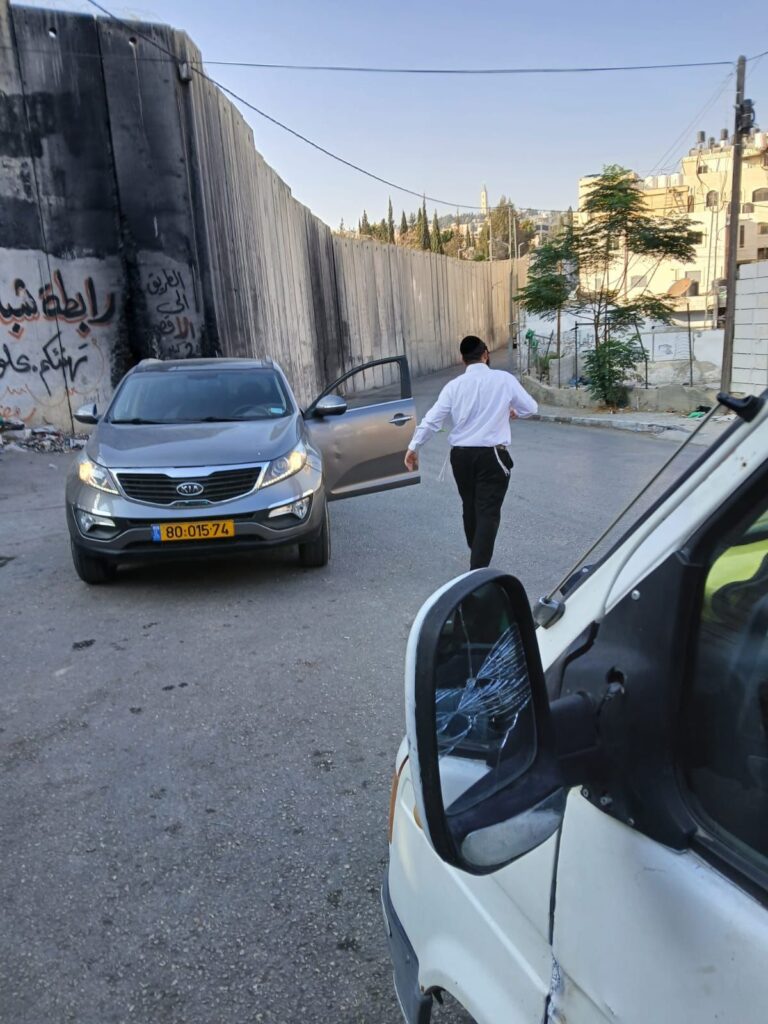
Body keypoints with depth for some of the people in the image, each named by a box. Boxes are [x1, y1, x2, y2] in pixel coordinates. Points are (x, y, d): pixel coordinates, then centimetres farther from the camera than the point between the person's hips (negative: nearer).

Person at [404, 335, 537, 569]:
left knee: (470, 507, 20)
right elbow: (531, 408, 4)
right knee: (488, 512, -2)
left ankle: (477, 559, 40)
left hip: (460, 455, 4)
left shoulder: (454, 385, -1)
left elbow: (432, 420, -3)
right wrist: (513, 412, 26)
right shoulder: (504, 379, -5)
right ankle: (477, 571, -10)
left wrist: (413, 447, 6)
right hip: (491, 456, -3)